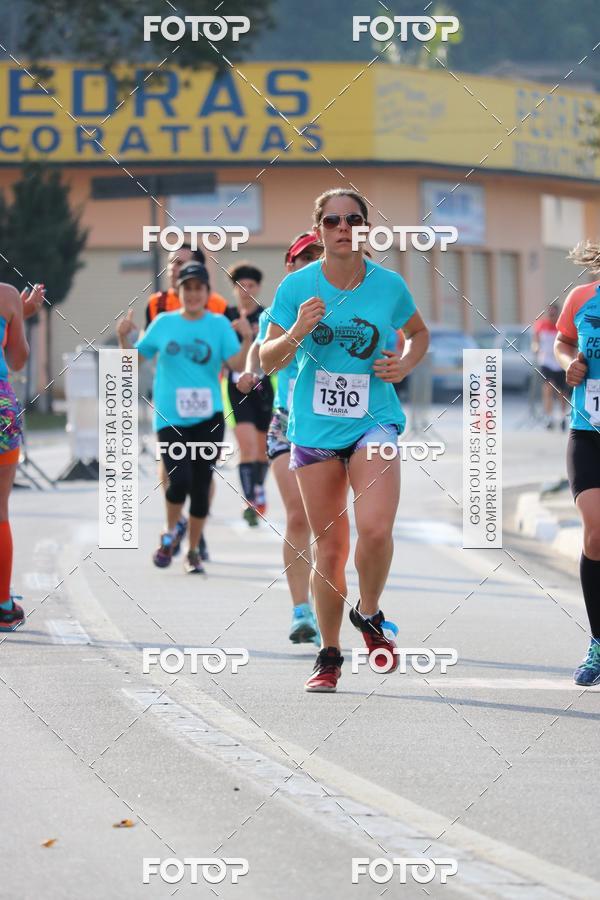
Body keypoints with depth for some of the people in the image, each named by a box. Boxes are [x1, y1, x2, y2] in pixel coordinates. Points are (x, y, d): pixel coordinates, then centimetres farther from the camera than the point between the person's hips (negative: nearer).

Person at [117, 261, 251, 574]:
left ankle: (193, 551, 20)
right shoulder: (163, 323, 5)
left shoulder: (219, 325, 2)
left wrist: (246, 339, -20)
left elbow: (237, 364, -5)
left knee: (201, 485, 5)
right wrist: (124, 337, -2)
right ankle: (169, 534, 12)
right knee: (180, 480, -16)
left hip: (207, 418, 0)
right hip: (170, 417, 0)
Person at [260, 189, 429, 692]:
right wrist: (296, 333, -18)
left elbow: (419, 333, 18)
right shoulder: (297, 287, -3)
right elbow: (267, 360, 2)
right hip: (314, 429, 1)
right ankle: (329, 655, 20)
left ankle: (369, 614, 7)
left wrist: (405, 365, -2)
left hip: (374, 422, -1)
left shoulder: (389, 285, -1)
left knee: (375, 527, -22)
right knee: (329, 546, 4)